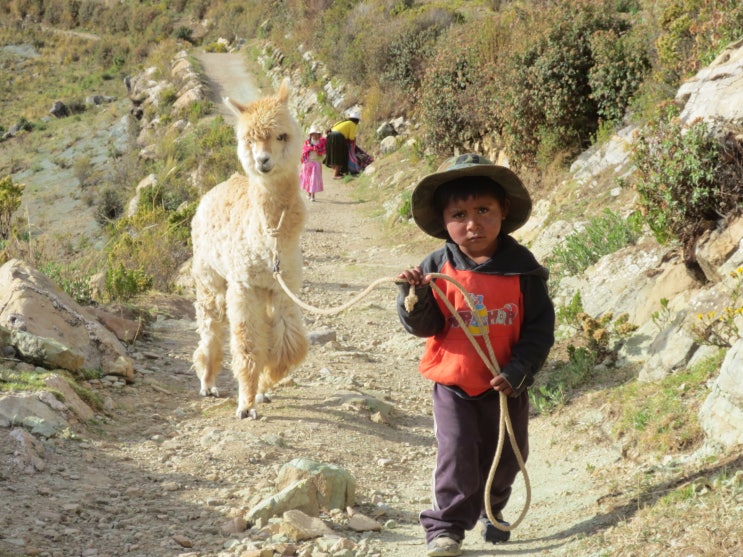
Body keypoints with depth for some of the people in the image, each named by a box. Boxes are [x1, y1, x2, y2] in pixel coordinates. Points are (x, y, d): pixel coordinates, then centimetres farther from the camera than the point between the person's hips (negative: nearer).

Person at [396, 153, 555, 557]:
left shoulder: (521, 266, -10)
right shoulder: (438, 268, -10)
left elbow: (540, 325, -6)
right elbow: (423, 326, -8)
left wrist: (519, 369, -15)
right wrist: (414, 297, -27)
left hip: (506, 385, 2)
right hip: (454, 383, -1)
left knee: (507, 455, 16)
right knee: (456, 455, -7)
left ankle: (491, 511, 42)